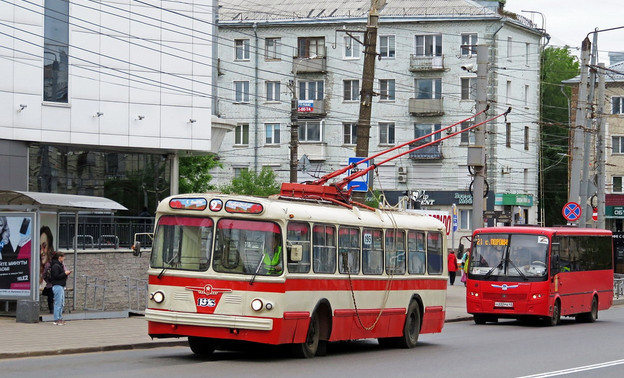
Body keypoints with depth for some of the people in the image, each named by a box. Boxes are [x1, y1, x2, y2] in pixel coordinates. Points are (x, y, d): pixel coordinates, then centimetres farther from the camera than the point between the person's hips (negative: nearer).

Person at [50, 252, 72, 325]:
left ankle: (60, 318, 18)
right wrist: (65, 273, -14)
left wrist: (66, 273, 7)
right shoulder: (55, 266, -13)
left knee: (62, 303, 13)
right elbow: (56, 276, -20)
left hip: (61, 286, 11)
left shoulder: (60, 265, 19)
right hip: (57, 286, -11)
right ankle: (57, 320, -7)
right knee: (58, 303, -9)